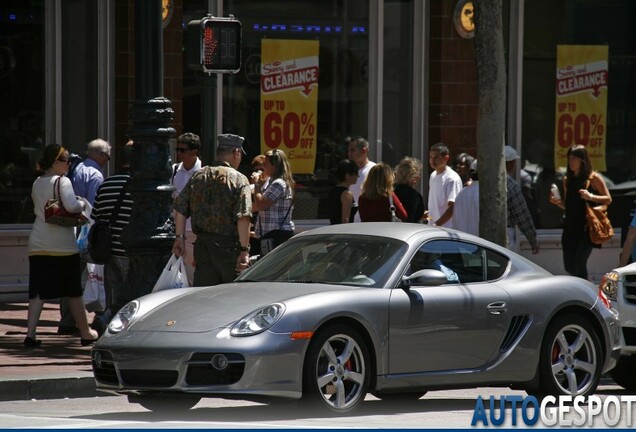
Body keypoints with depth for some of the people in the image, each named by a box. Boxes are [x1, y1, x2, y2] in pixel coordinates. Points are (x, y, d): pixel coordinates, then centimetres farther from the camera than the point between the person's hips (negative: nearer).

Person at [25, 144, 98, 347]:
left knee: (37, 291, 2)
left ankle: (30, 333, -9)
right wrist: (83, 204, -3)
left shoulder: (37, 183, 12)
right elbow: (71, 206, -23)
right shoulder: (62, 181, -10)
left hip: (38, 244, 5)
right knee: (74, 292, 7)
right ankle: (85, 333, 17)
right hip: (62, 244, -5)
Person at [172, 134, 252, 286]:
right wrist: (244, 250, -16)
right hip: (228, 246, -5)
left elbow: (180, 209, 8)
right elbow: (243, 218, -17)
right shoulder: (239, 179, -7)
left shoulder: (198, 176, 9)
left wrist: (179, 238, 14)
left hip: (202, 245, 5)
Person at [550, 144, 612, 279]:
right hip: (571, 226, 6)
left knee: (579, 263, -15)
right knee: (569, 267, 5)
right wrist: (558, 202, 2)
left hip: (587, 226, -6)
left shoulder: (593, 178, -3)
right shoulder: (568, 180, 13)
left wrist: (591, 197, -17)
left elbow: (608, 199, -1)